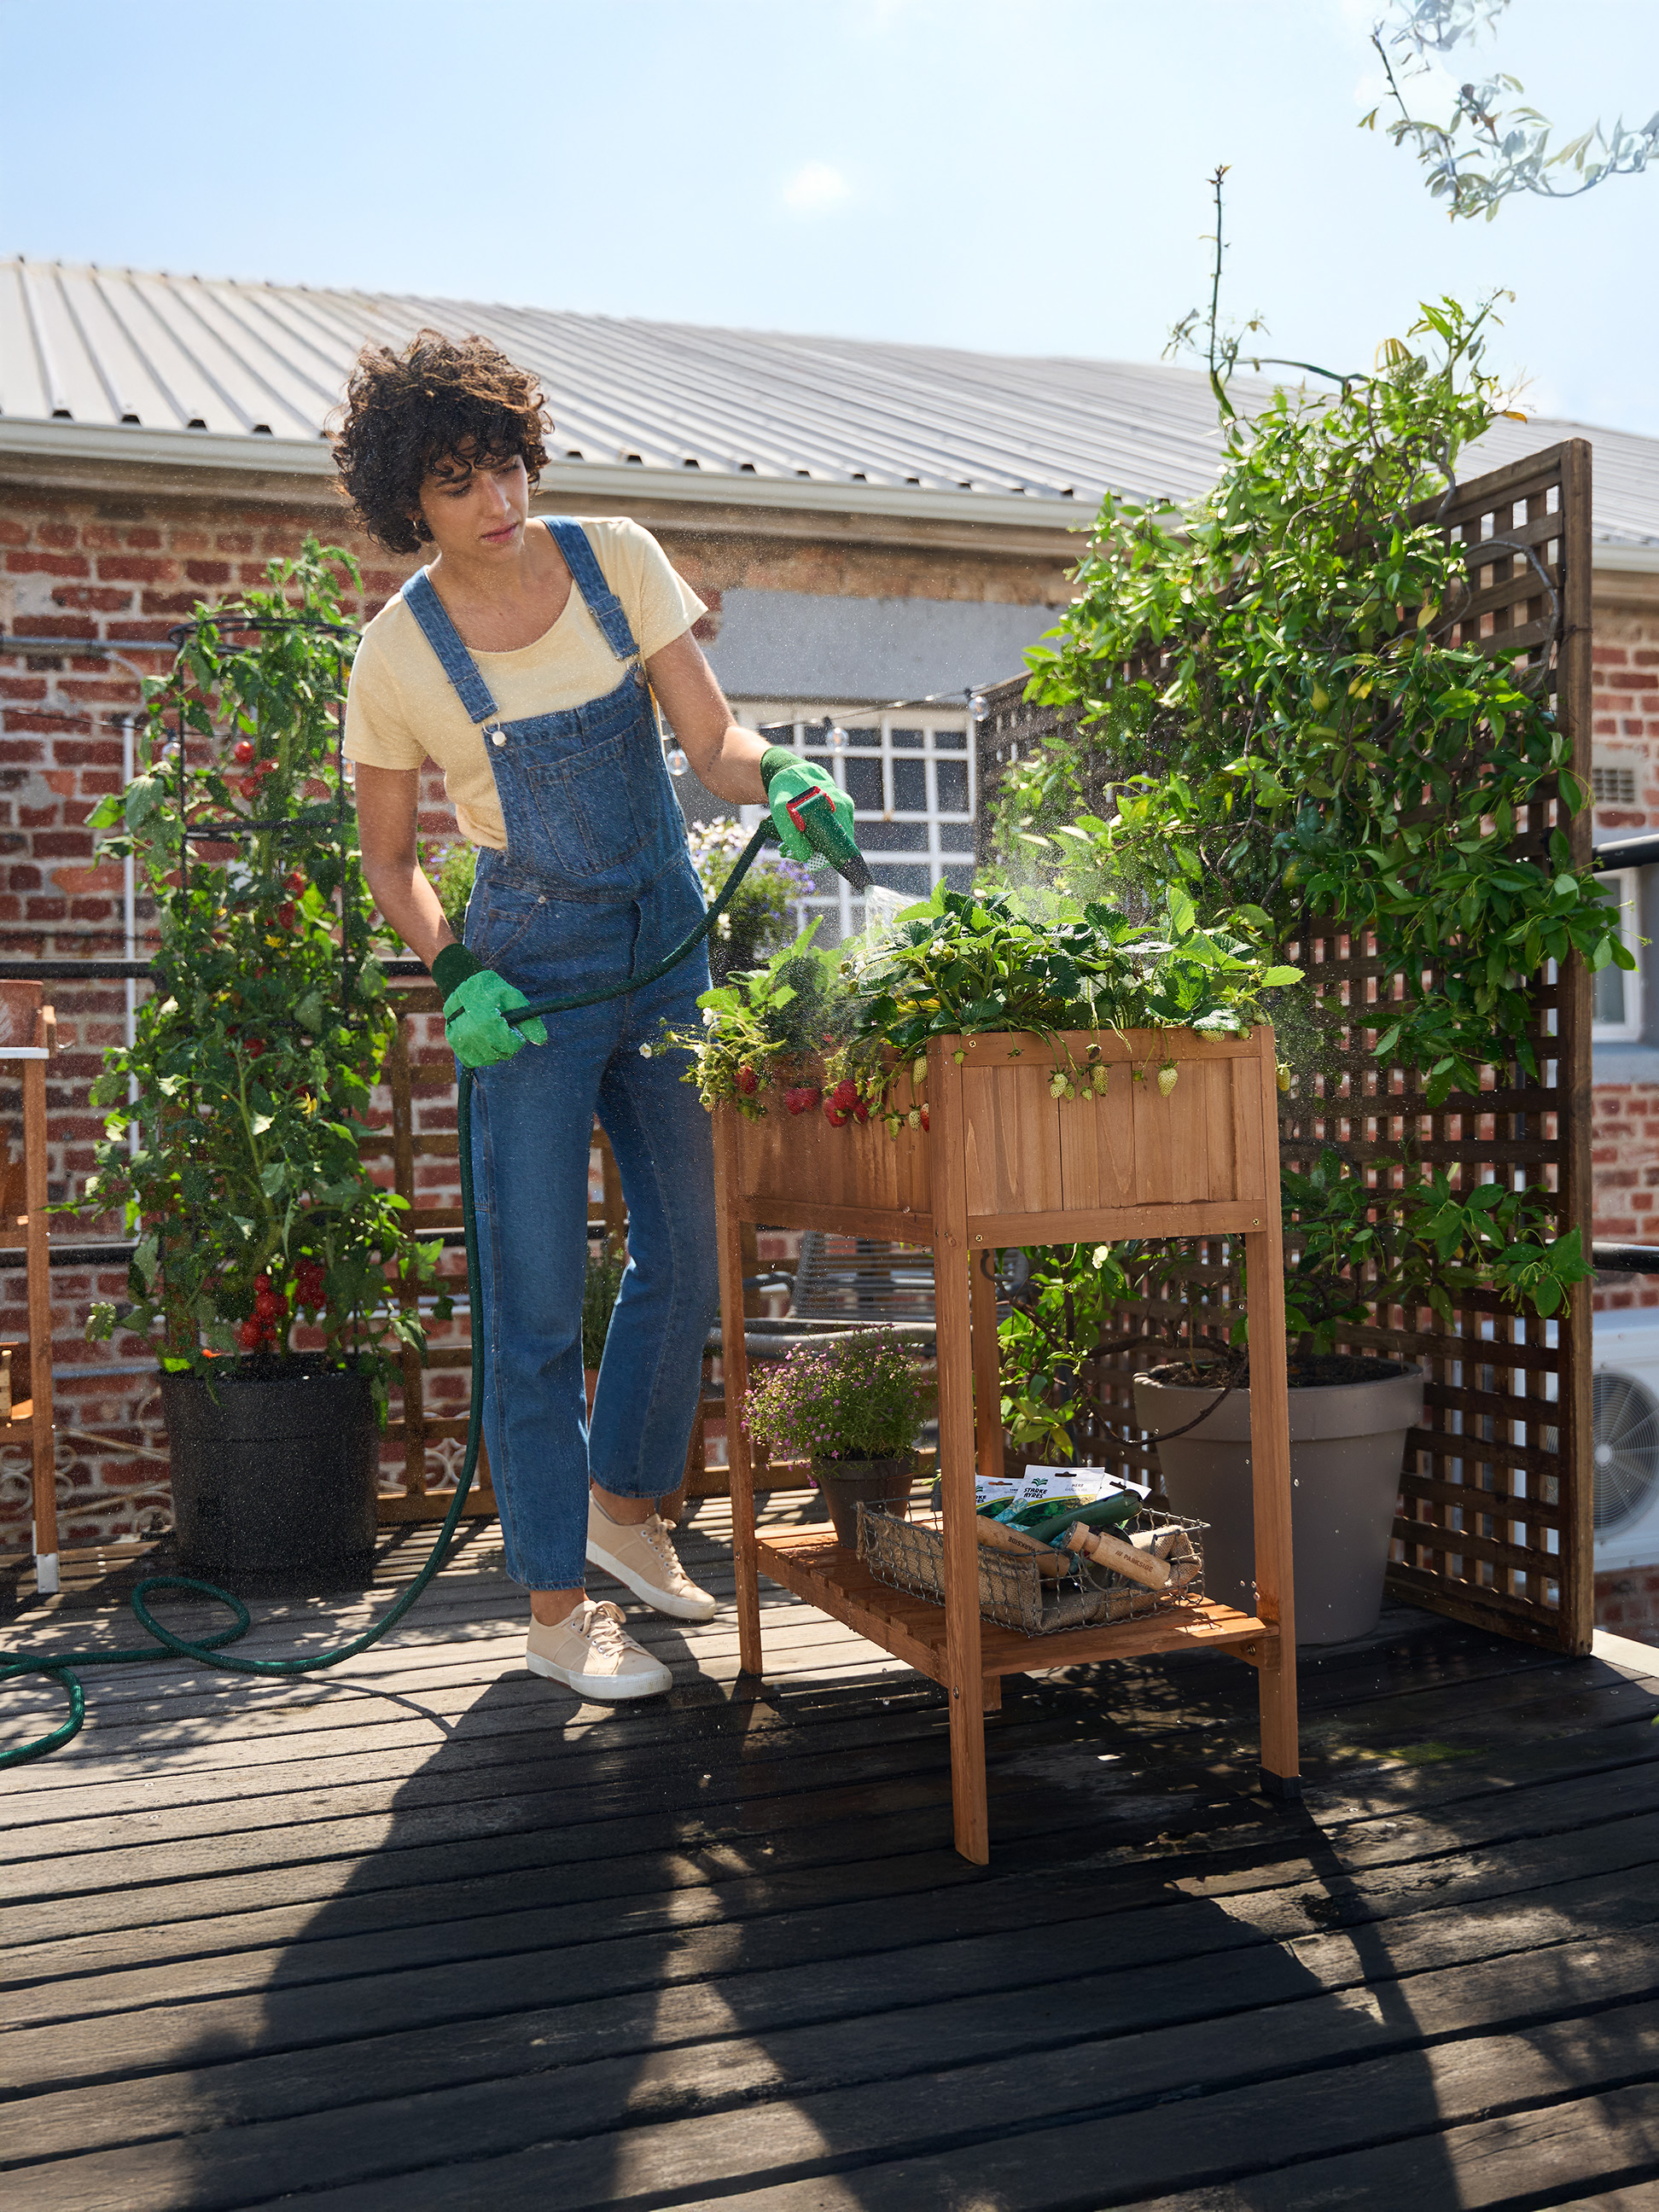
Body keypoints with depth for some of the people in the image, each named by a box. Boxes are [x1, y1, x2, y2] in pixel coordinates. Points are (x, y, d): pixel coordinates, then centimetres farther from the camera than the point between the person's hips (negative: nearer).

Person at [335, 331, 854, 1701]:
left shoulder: (616, 561, -2)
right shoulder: (398, 652, -9)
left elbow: (711, 737, -3)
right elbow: (391, 862, 0)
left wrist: (775, 778, -25)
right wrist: (453, 971, -16)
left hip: (669, 953, 4)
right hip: (535, 976, -4)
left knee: (691, 1252, 10)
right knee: (540, 1294, -3)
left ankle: (627, 1506, 33)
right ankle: (557, 1605, 10)